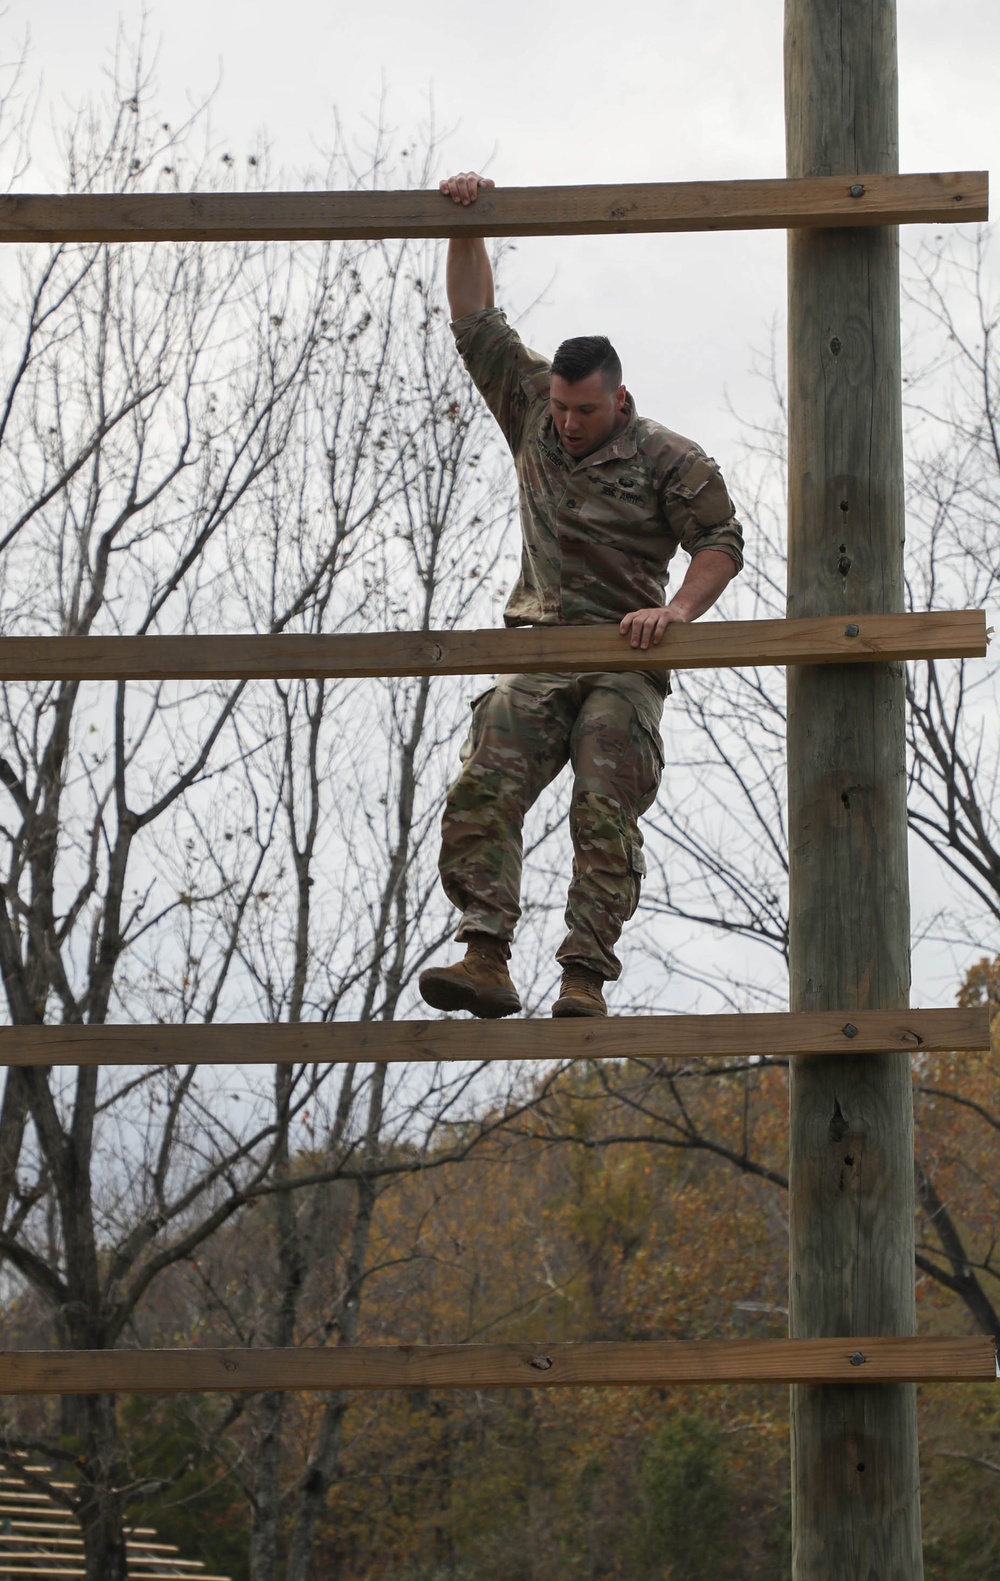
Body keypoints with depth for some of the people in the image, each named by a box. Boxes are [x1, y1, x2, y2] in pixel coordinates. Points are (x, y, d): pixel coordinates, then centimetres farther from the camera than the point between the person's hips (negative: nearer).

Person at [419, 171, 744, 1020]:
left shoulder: (668, 459, 2)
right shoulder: (533, 415, 13)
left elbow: (722, 539, 1)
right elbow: (475, 321, 16)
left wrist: (676, 611, -14)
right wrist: (466, 229, 8)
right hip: (535, 654, 3)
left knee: (606, 817, -14)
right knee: (482, 793, -16)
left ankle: (586, 981, -17)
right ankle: (487, 960, -23)